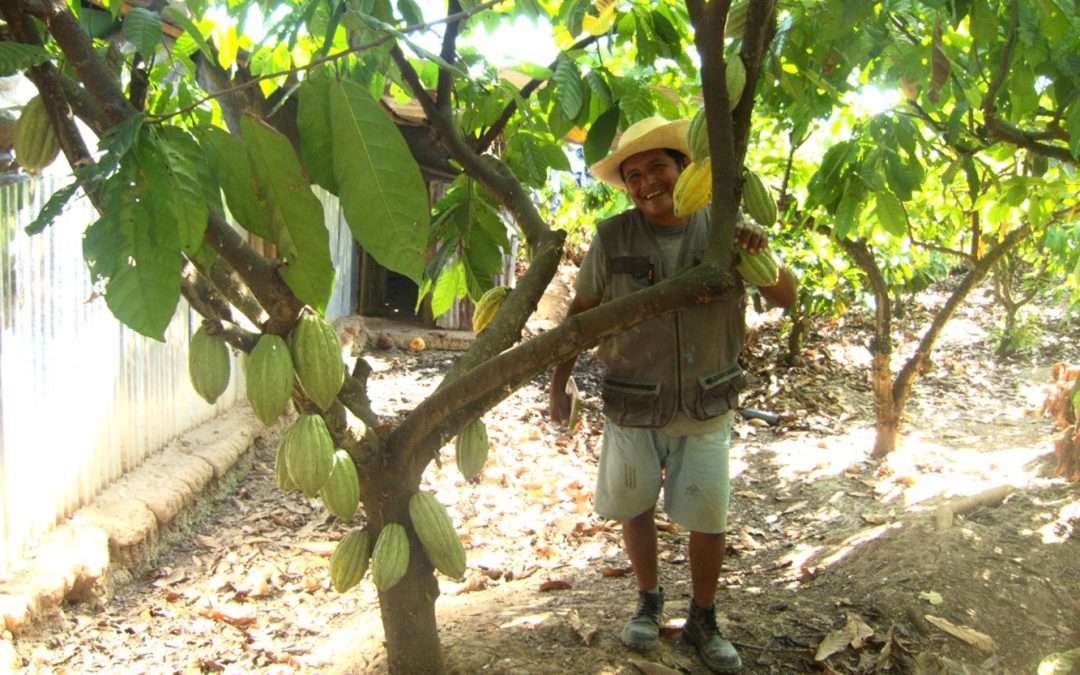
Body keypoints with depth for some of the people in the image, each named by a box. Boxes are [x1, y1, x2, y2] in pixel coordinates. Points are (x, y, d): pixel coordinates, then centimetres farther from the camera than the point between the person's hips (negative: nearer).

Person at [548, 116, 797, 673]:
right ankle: (648, 602, 39)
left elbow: (785, 299, -8)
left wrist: (760, 256, -28)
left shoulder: (723, 227, -8)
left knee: (709, 521, 6)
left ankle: (702, 621, 28)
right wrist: (559, 385, 0)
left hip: (706, 407, 0)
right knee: (634, 511, 14)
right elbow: (580, 312, 0)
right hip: (632, 409, 0)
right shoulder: (612, 238, -10)